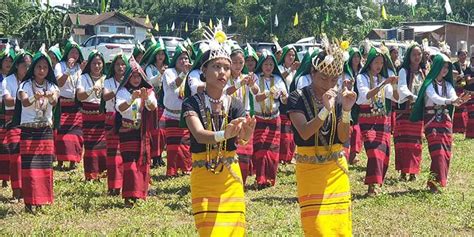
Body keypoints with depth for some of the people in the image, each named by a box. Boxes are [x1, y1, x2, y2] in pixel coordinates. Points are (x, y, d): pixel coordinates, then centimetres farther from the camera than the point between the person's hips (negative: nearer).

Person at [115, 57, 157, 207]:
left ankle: (139, 192, 17)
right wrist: (132, 98, -34)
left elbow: (153, 107, -11)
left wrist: (146, 98, -31)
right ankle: (129, 196, -10)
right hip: (127, 132, -3)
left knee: (143, 162, 4)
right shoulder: (123, 92, 1)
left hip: (143, 132, 3)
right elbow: (120, 108, -17)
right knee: (129, 163, -10)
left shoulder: (148, 91, 6)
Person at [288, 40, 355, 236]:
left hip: (336, 168, 3)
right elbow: (304, 132, -21)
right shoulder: (298, 98, -8)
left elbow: (343, 137, -4)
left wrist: (346, 110, -19)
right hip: (309, 168, -3)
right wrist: (325, 109, -32)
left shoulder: (338, 98, 1)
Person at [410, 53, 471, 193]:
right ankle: (435, 182, -14)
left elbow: (454, 98, -7)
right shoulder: (429, 84, -7)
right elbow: (434, 98, -24)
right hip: (432, 121, -6)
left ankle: (439, 180, 17)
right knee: (437, 151, -15)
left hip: (445, 120, 6)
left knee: (446, 153, 4)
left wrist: (460, 100, -32)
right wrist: (450, 101, -41)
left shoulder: (447, 85, 9)